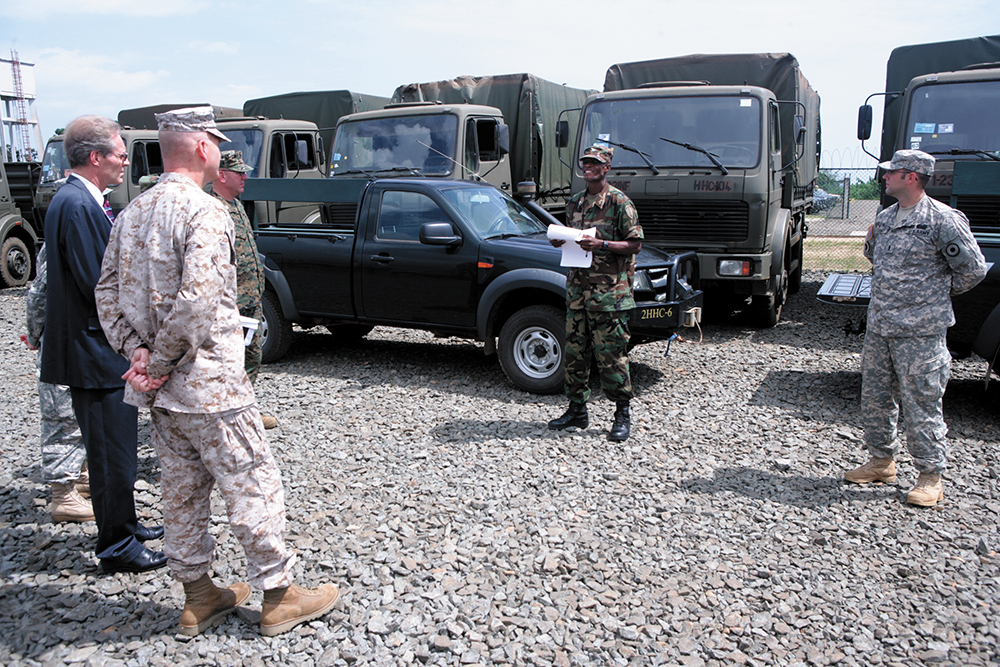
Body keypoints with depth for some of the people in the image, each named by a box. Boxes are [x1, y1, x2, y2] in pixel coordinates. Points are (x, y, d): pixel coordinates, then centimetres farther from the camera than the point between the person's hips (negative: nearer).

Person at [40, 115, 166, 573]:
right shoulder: (76, 205, -20)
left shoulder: (81, 201, 13)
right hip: (96, 351, -10)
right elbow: (96, 284, -23)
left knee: (117, 447, 20)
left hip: (104, 350, 10)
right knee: (112, 453, 1)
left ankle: (123, 526, 35)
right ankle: (117, 548, 14)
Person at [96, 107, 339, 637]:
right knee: (254, 488, 3)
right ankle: (278, 597, 15)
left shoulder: (132, 213, 11)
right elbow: (198, 300, -26)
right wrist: (161, 360, -15)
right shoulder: (205, 212, -16)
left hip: (161, 393, 9)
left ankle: (198, 597, 29)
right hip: (209, 386, -8)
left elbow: (108, 291, 11)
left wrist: (137, 351, 1)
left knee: (184, 492, 17)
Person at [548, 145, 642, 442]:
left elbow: (635, 244, -7)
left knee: (611, 355, -4)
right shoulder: (575, 202, 16)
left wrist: (601, 244, -19)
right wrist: (559, 241, 3)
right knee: (575, 351, 10)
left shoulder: (619, 202, -4)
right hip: (577, 287, 7)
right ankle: (577, 409, 21)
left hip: (609, 291, -6)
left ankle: (622, 415, 7)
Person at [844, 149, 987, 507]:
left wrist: (937, 295, 4)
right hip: (878, 327, 7)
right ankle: (881, 461, 28)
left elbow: (973, 269, -5)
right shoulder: (884, 218, 11)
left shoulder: (943, 219, -11)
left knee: (921, 403, -2)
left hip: (920, 332, -7)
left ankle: (931, 477, 11)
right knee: (875, 397, 13)